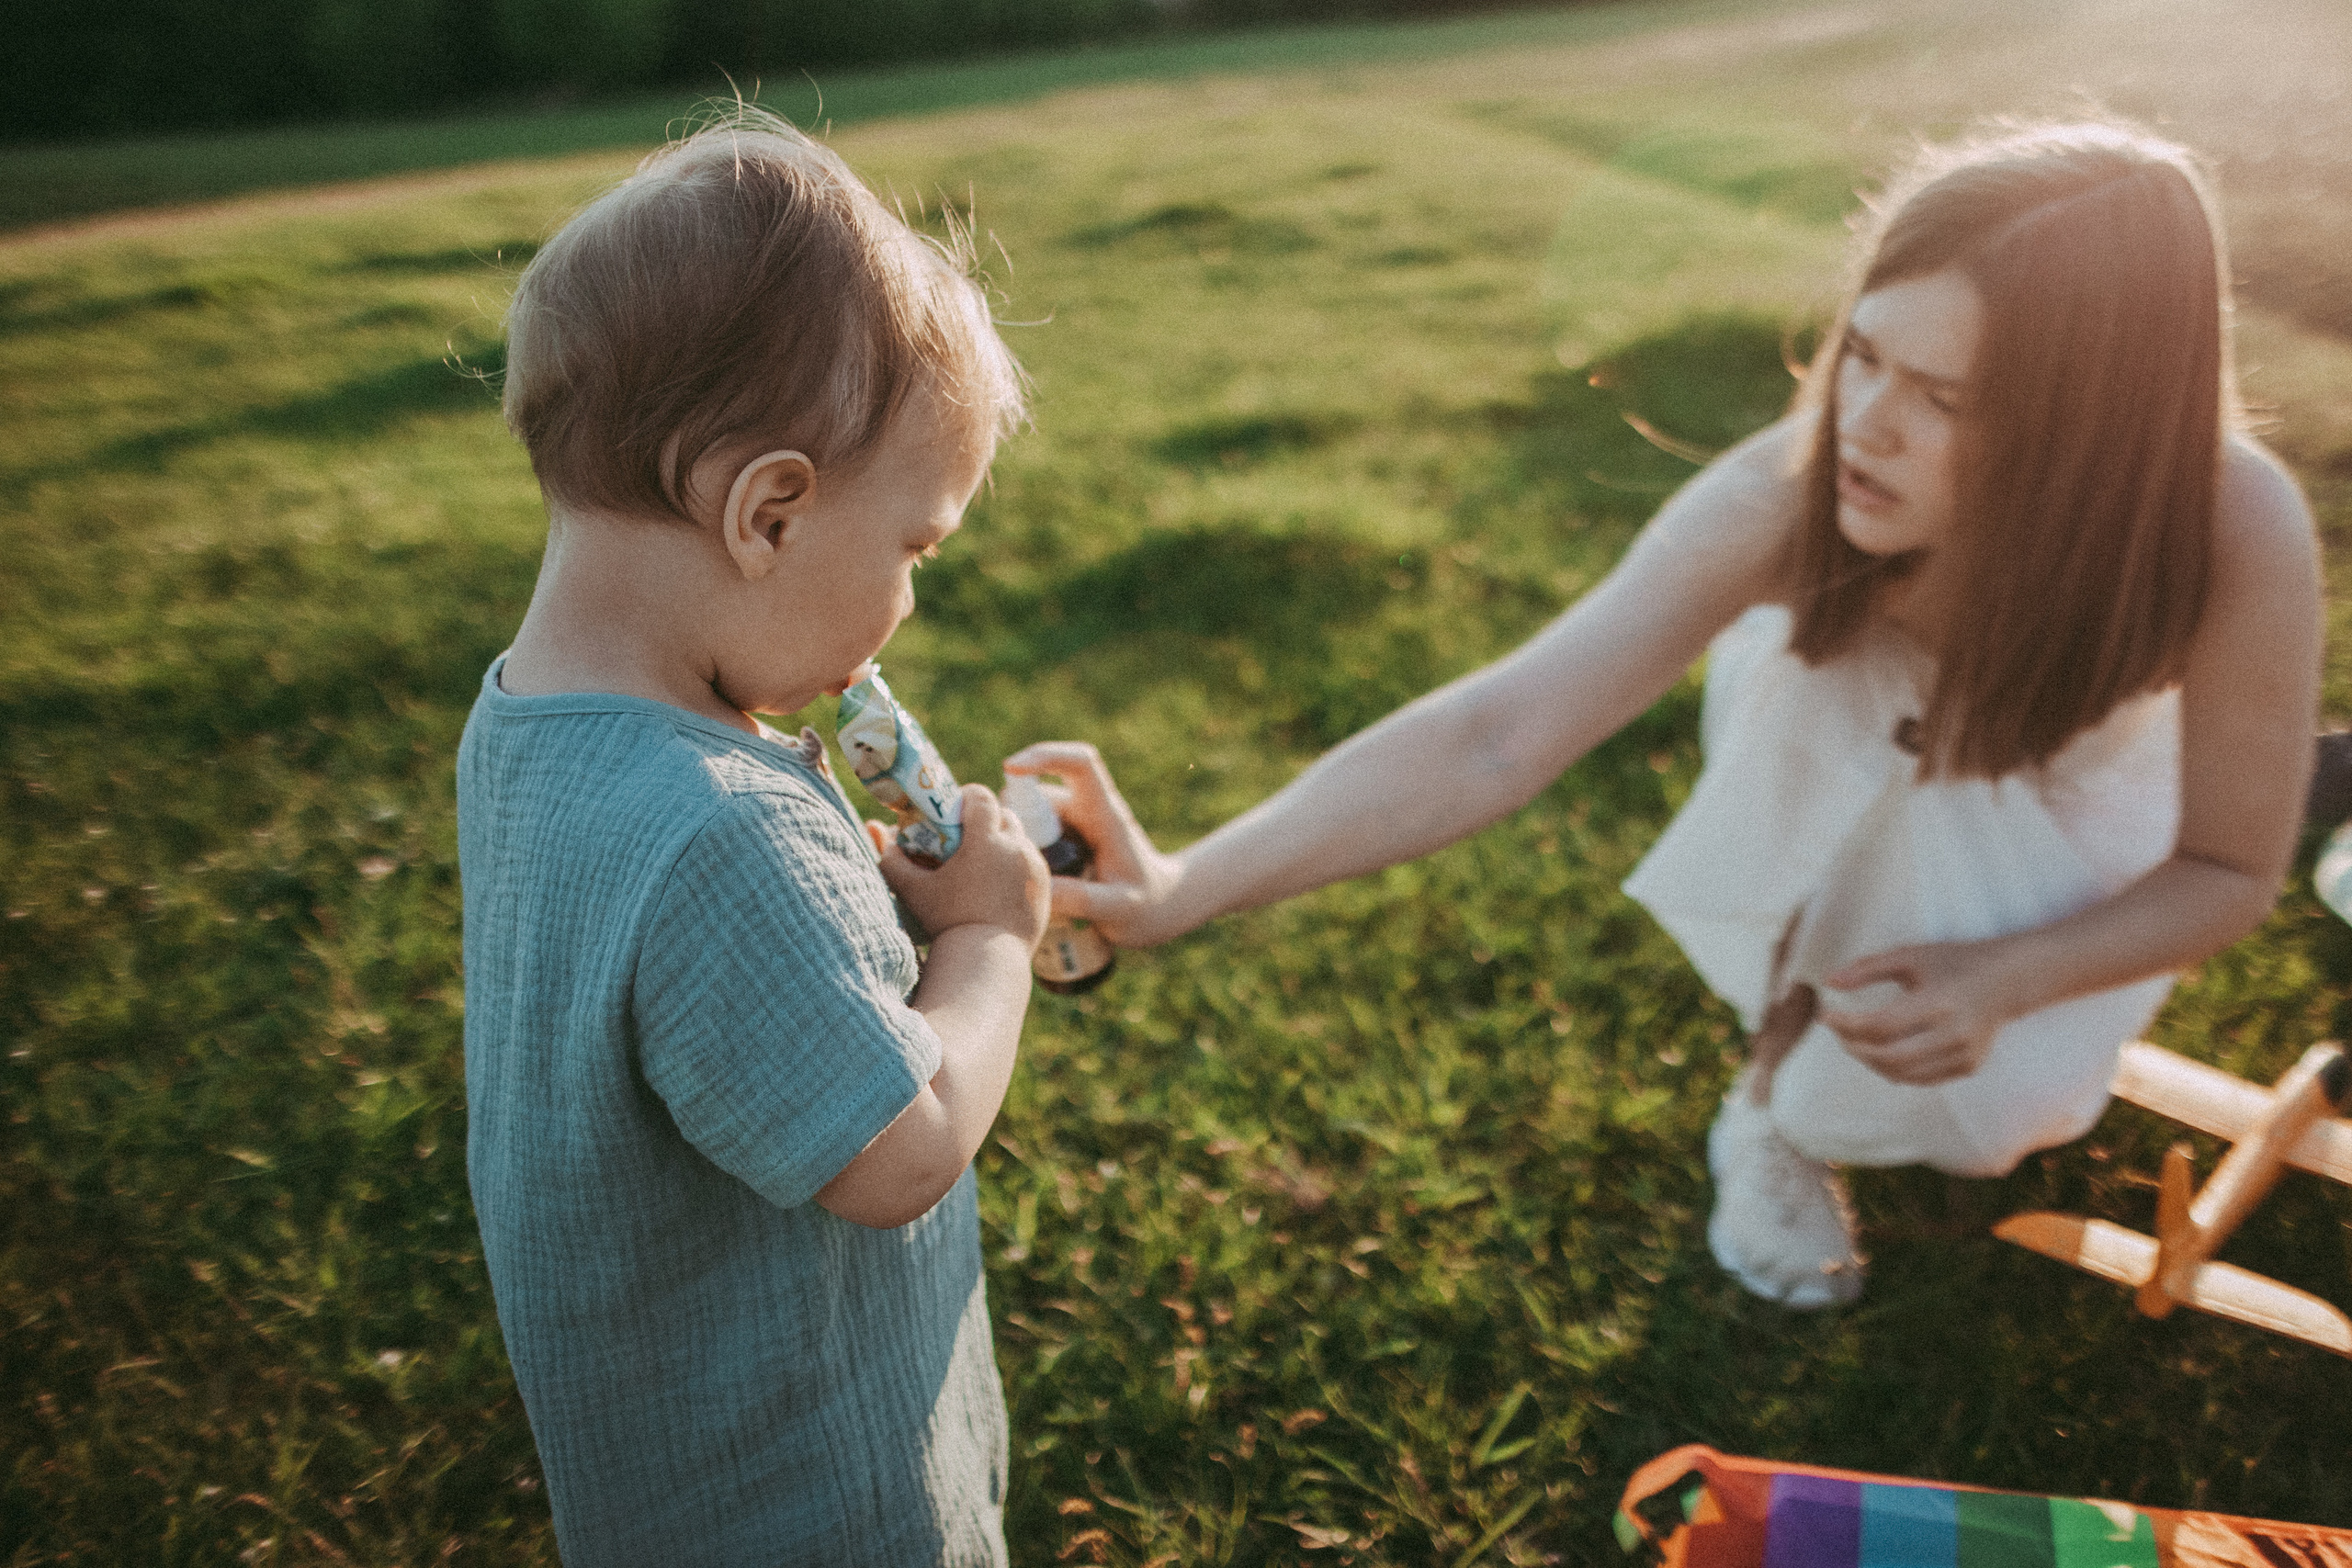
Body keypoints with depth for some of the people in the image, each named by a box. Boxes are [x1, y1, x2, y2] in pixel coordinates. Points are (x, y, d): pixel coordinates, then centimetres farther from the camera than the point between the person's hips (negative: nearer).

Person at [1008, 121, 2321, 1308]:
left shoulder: (2234, 529, -37)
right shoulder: (1788, 499, -39)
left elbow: (2233, 869, -21)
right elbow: (1496, 736, -45)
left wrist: (2008, 978, -39)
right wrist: (1185, 888, -55)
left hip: (2071, 809, -1)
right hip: (1840, 761, 2)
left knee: (1983, 1094, -19)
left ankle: (1803, 1100, 16)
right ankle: (1778, 1101, 5)